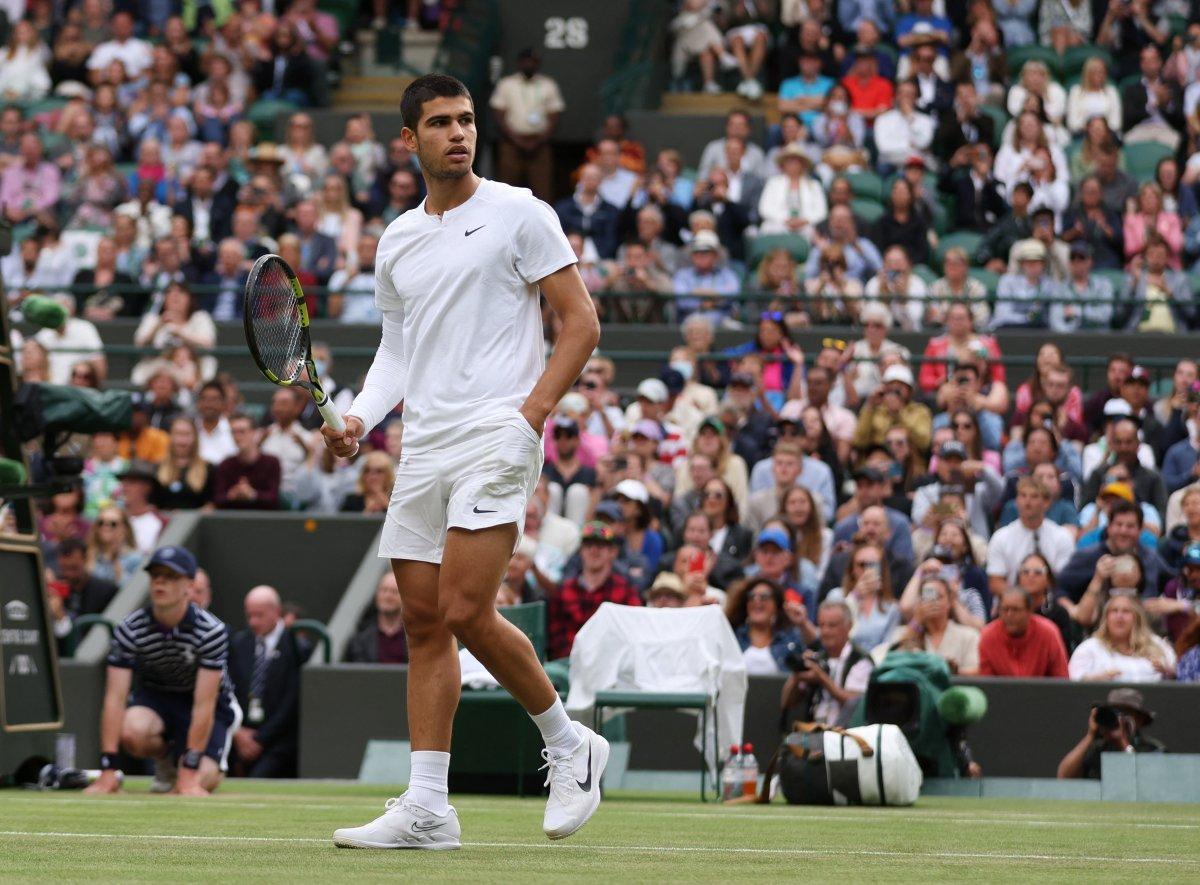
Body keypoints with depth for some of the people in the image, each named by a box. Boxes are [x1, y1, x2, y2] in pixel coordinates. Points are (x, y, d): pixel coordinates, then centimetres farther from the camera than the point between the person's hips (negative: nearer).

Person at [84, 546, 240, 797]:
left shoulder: (212, 632, -24)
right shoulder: (129, 630, -18)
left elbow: (204, 704, -28)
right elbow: (115, 698, -22)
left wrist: (190, 771, -33)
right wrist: (108, 769, -31)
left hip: (212, 704, -2)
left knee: (202, 780, -27)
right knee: (132, 731, -35)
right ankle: (166, 760, 1)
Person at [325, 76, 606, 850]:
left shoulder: (518, 214, -1)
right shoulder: (398, 241, 16)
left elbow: (581, 323, -2)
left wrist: (531, 411, -13)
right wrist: (361, 418, 4)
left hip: (496, 436, -6)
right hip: (422, 449, 6)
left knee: (465, 612, -16)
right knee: (424, 624, 3)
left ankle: (569, 745, 4)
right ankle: (427, 807, 3)